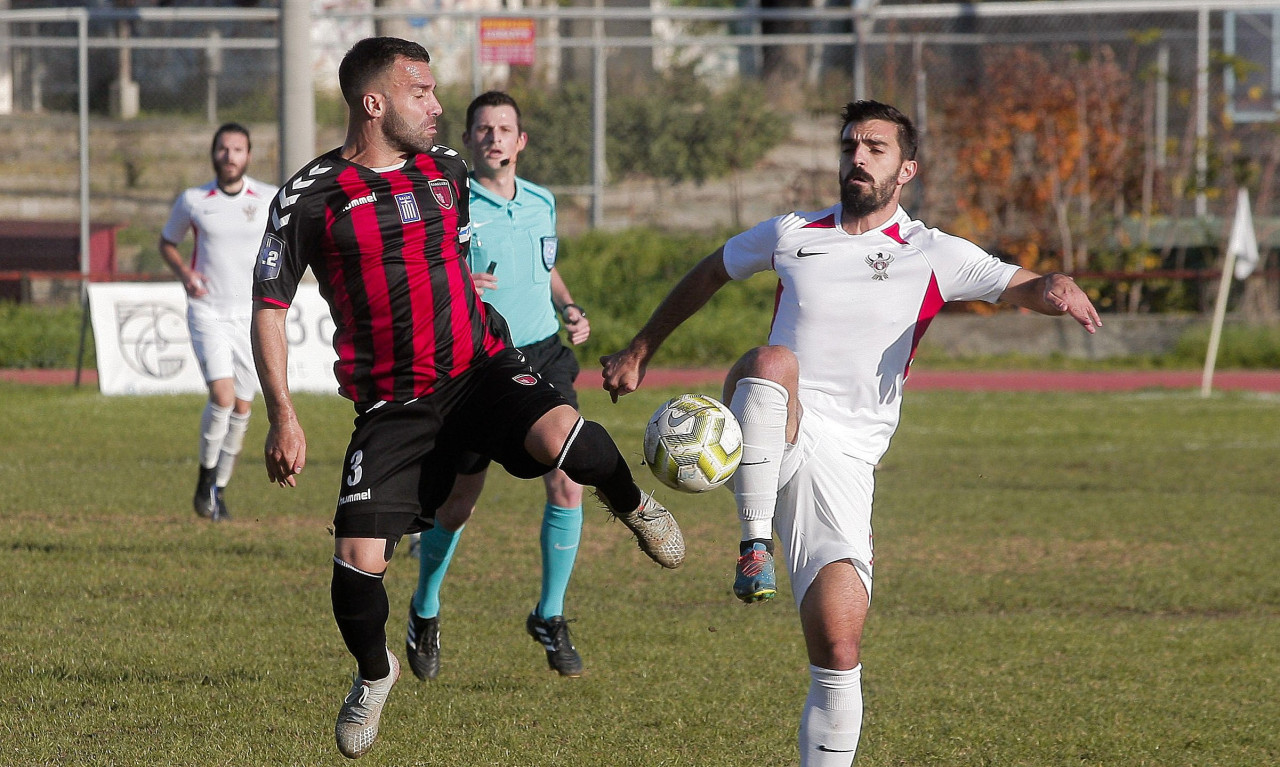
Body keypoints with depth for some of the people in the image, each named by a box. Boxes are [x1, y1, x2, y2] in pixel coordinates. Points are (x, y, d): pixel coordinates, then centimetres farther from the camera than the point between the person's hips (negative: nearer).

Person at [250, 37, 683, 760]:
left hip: (482, 367, 2)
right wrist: (283, 417, -11)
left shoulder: (446, 169, 6)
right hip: (393, 403, -2)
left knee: (561, 438, -30)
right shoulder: (311, 198, -8)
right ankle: (374, 673, 21)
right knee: (358, 560, -11)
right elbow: (269, 307, -3)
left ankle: (630, 501, 4)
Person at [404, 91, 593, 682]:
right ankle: (425, 611, 28)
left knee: (566, 483, -10)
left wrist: (569, 308, 7)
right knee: (457, 503, 2)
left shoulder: (541, 203, 10)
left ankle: (550, 616, 7)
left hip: (542, 356, 4)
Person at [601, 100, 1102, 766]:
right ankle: (755, 546, -33)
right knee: (772, 361, -36)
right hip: (764, 438, 0)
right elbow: (708, 274, 27)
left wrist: (1059, 289, -31)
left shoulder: (935, 257, 5)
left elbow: (1024, 287, -7)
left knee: (838, 647, -10)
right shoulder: (792, 235, 11)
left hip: (842, 460, 0)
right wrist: (639, 351, 30)